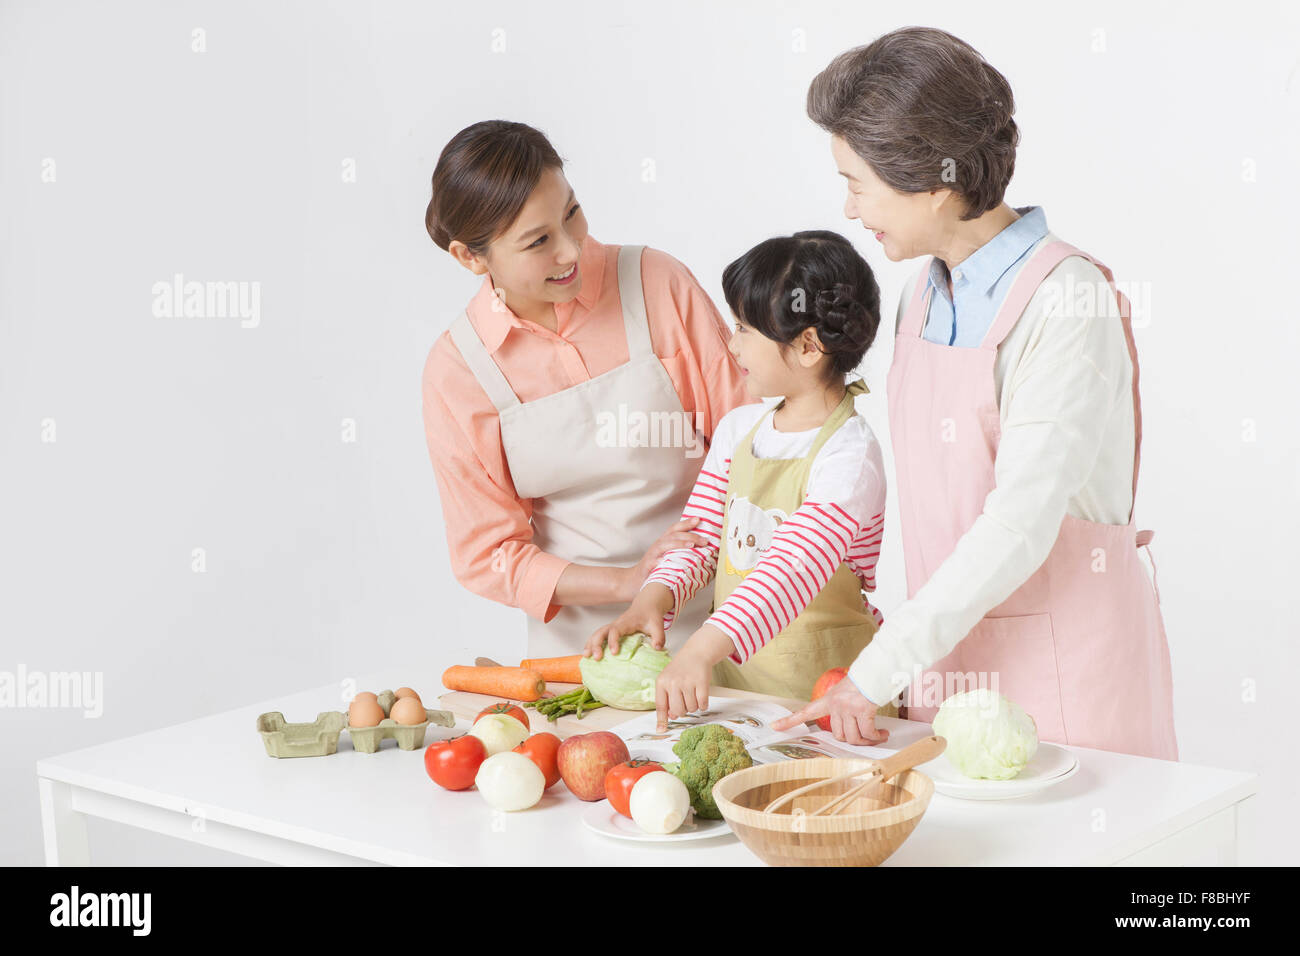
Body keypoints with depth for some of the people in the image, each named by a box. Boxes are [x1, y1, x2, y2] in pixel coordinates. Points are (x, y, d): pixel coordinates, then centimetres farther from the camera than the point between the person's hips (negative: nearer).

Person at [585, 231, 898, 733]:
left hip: (820, 690, -5)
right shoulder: (739, 428, 11)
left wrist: (702, 650, -38)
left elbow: (794, 570, -26)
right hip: (728, 673, 6)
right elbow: (699, 534, 14)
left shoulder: (848, 454, -14)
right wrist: (653, 598, -7)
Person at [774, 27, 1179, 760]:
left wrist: (878, 670, -21)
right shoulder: (928, 294, 8)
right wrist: (912, 649, 6)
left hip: (1064, 666, -7)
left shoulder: (1068, 304, -17)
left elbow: (1020, 525, -22)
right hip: (952, 656, 7)